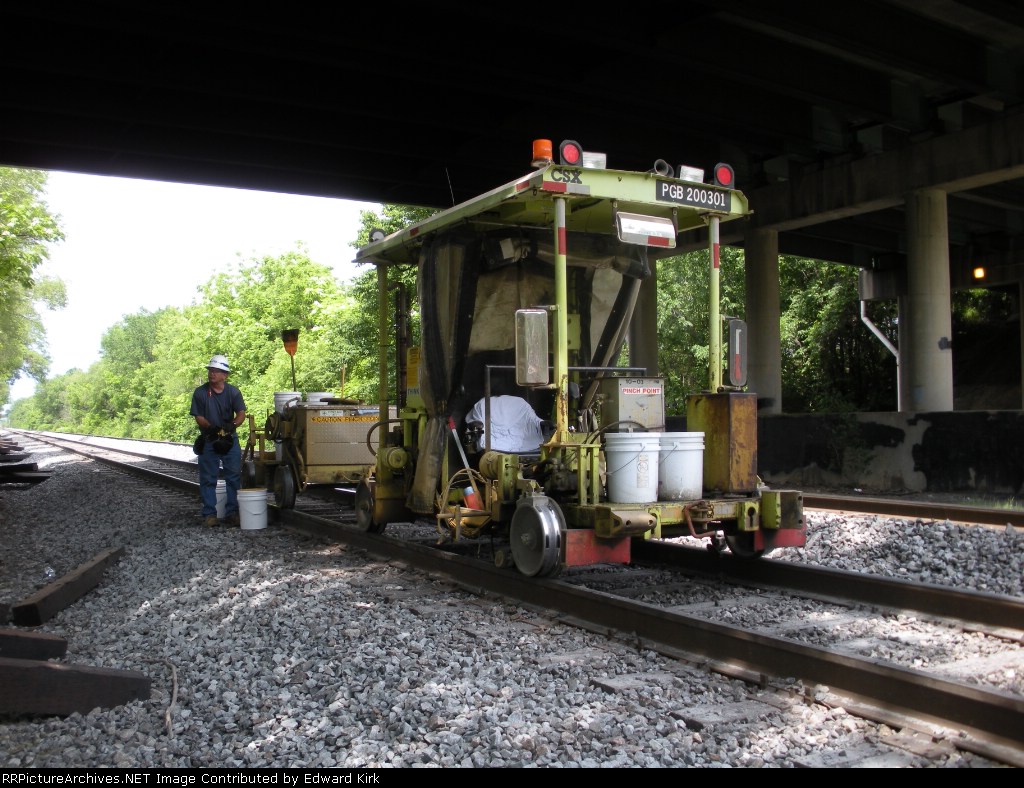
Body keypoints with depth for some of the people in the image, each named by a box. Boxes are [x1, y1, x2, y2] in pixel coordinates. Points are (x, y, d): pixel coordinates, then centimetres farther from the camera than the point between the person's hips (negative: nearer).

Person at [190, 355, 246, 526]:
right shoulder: (200, 393, -3)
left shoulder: (233, 392, 0)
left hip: (230, 439, 1)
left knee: (234, 478, 3)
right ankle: (209, 514, 9)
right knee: (208, 479, 2)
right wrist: (211, 428, -24)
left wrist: (232, 425, -26)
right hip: (209, 441, -1)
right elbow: (199, 417, -5)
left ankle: (232, 512, 12)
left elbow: (241, 413, -6)